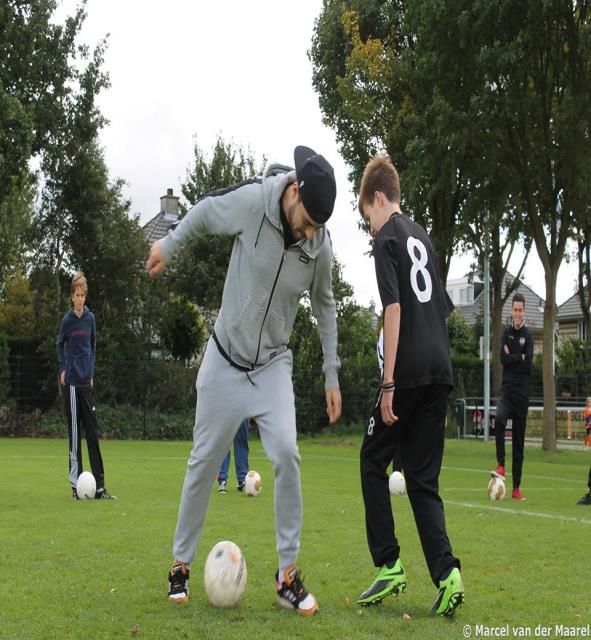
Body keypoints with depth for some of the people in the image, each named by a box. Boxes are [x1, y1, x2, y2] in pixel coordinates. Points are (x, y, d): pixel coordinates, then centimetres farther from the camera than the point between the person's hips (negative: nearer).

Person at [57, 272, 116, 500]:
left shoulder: (90, 318, 4)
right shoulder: (67, 320, -3)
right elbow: (60, 345, 12)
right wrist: (62, 369, 2)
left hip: (87, 381, 3)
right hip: (71, 381, -3)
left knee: (93, 432, 2)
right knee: (74, 431, -2)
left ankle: (98, 486, 3)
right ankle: (75, 484, 4)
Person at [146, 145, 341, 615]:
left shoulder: (321, 246, -13)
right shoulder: (251, 202, -22)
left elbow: (325, 306, 5)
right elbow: (205, 212, 1)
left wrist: (332, 376, 7)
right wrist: (169, 246, 13)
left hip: (273, 365, 1)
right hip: (225, 360, 0)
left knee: (286, 455, -18)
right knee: (204, 463, 5)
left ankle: (288, 574, -6)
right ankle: (181, 564, 23)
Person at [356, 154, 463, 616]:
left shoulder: (388, 237, -2)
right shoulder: (423, 238, 20)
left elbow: (394, 309, -12)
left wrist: (388, 382, -14)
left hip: (409, 371, -7)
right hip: (441, 371, 7)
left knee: (374, 461, 8)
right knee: (423, 478, 8)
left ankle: (389, 565, 5)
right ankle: (447, 574, -6)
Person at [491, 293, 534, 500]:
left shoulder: (528, 336, 1)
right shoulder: (506, 333, 8)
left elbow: (528, 363, -10)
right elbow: (503, 359, -5)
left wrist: (511, 357, -4)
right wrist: (520, 358, -9)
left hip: (522, 391, -1)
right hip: (507, 388, 1)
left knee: (519, 440, 3)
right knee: (499, 418, -31)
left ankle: (517, 487, 7)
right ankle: (501, 465, -24)